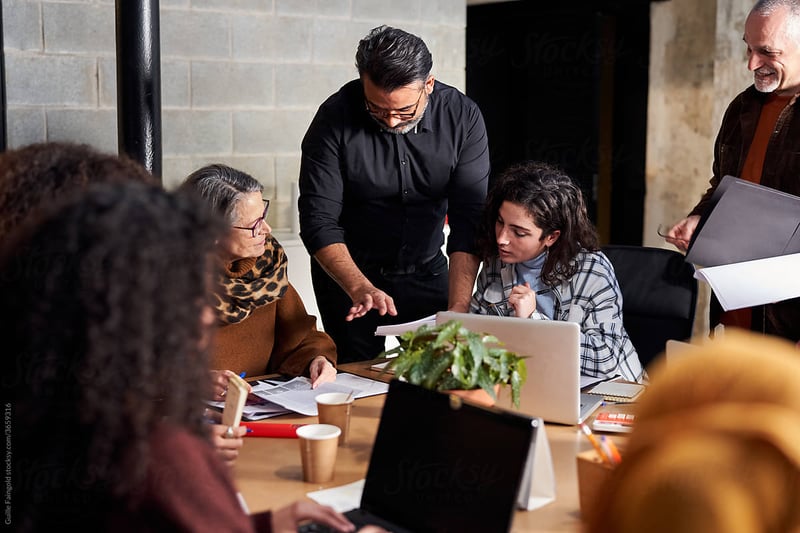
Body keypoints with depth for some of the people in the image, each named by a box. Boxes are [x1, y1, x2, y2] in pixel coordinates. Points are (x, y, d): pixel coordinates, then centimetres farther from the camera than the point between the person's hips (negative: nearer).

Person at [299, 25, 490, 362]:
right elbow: (319, 221, -20)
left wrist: (458, 309, -28)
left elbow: (470, 220, -18)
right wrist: (360, 288, -35)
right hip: (348, 271, -2)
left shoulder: (462, 117, -15)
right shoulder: (335, 119, -20)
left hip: (427, 270, 2)